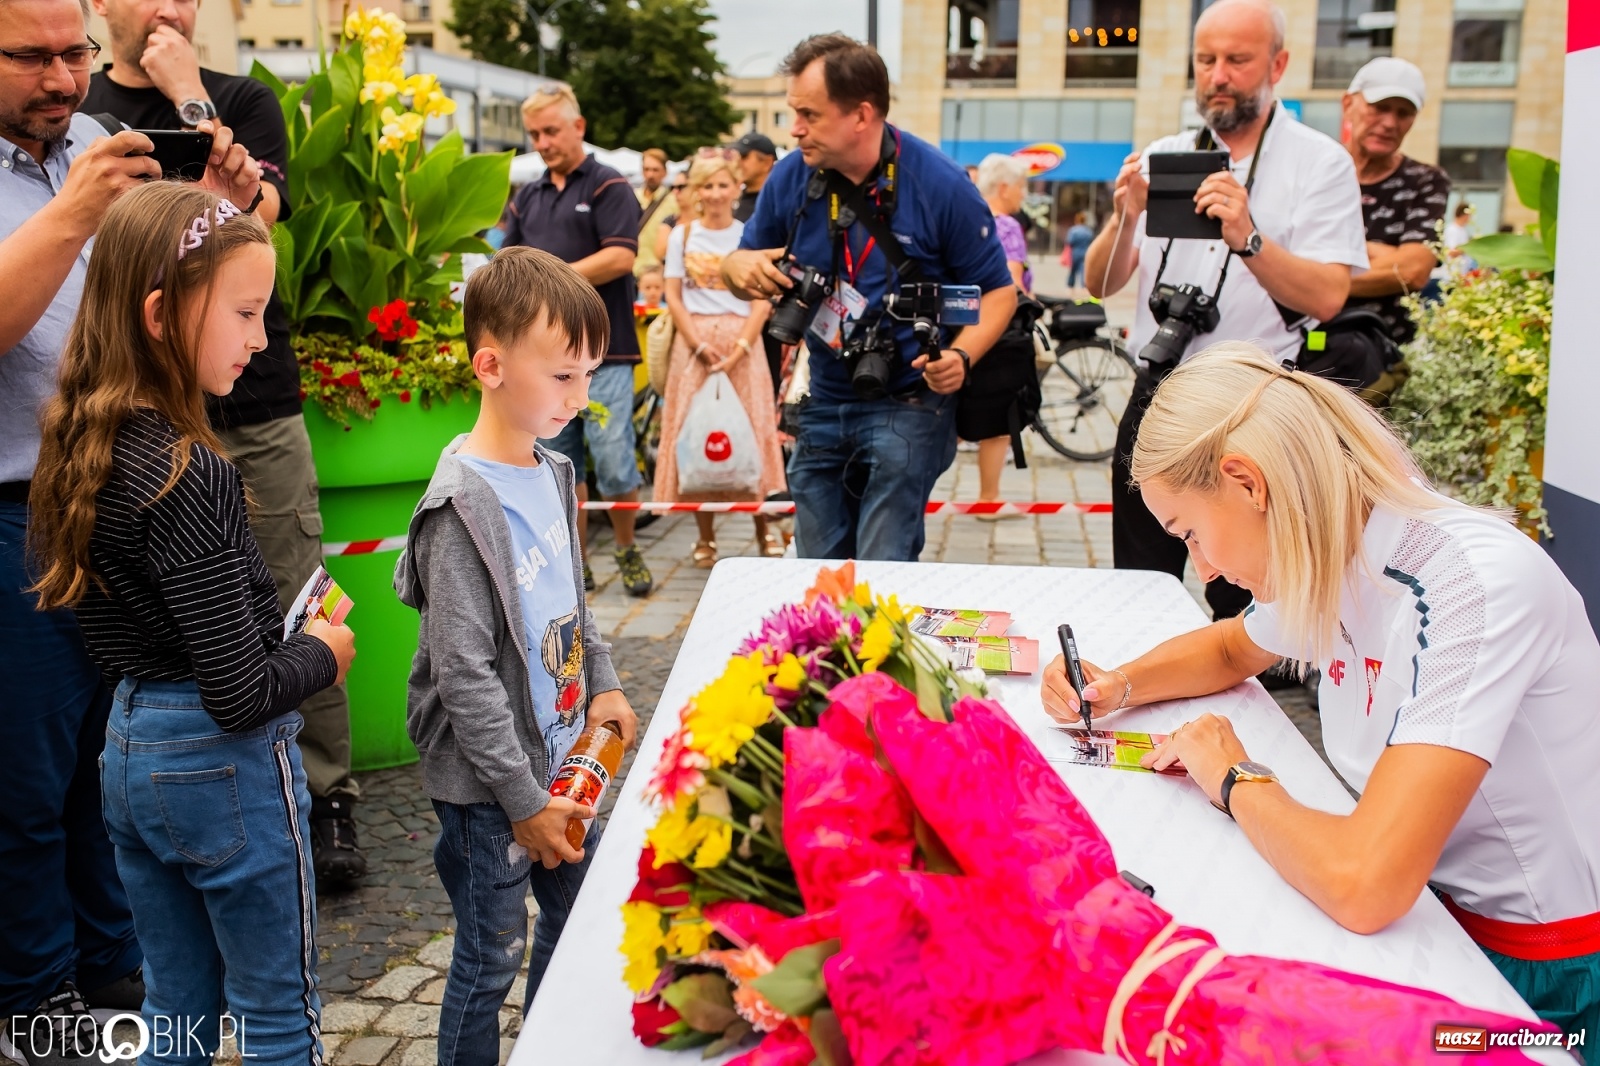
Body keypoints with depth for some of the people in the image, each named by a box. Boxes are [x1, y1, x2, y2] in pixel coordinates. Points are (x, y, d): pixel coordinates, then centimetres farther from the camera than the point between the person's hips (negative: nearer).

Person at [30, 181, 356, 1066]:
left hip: (128, 751, 8)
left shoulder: (82, 450, -1)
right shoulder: (188, 474, -25)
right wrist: (324, 653, -6)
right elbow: (243, 695, -24)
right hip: (224, 764, -8)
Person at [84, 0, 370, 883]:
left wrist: (190, 98, -8)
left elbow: (253, 211, -10)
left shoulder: (243, 101, 9)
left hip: (252, 410, -1)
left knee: (293, 615, 1)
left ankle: (326, 802, 13)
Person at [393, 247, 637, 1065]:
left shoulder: (551, 472, 3)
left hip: (563, 750, 8)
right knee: (492, 957, 8)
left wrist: (603, 685, 5)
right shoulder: (464, 506, -22)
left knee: (575, 921, 22)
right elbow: (464, 675, -22)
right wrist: (523, 798, -18)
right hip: (488, 782, -8)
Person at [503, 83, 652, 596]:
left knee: (612, 461, -5)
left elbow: (621, 257, -13)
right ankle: (576, 563, 19)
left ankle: (627, 550, 18)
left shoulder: (608, 186, 0)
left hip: (602, 347, -5)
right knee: (561, 465, 8)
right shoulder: (527, 197, 18)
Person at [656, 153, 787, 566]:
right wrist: (699, 346, -9)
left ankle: (763, 528, 10)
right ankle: (705, 537, 9)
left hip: (742, 340, -1)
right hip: (694, 341, 1)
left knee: (751, 429, -1)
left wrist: (739, 348, -14)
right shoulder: (683, 235, 8)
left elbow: (762, 300, -1)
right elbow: (673, 296, 3)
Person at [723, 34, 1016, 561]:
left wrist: (961, 356, -24)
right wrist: (742, 267, -14)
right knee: (817, 576, 13)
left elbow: (998, 290, -5)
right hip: (823, 404, 5)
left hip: (908, 404, -4)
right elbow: (745, 261, 11)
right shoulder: (790, 177, -3)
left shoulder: (940, 185, -13)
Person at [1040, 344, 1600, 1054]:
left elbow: (1363, 886, -38)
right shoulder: (1331, 558, -4)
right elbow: (1230, 650, 20)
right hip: (1424, 902, 7)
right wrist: (1118, 687, 1)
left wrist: (1234, 778, -19)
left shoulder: (1474, 584, -29)